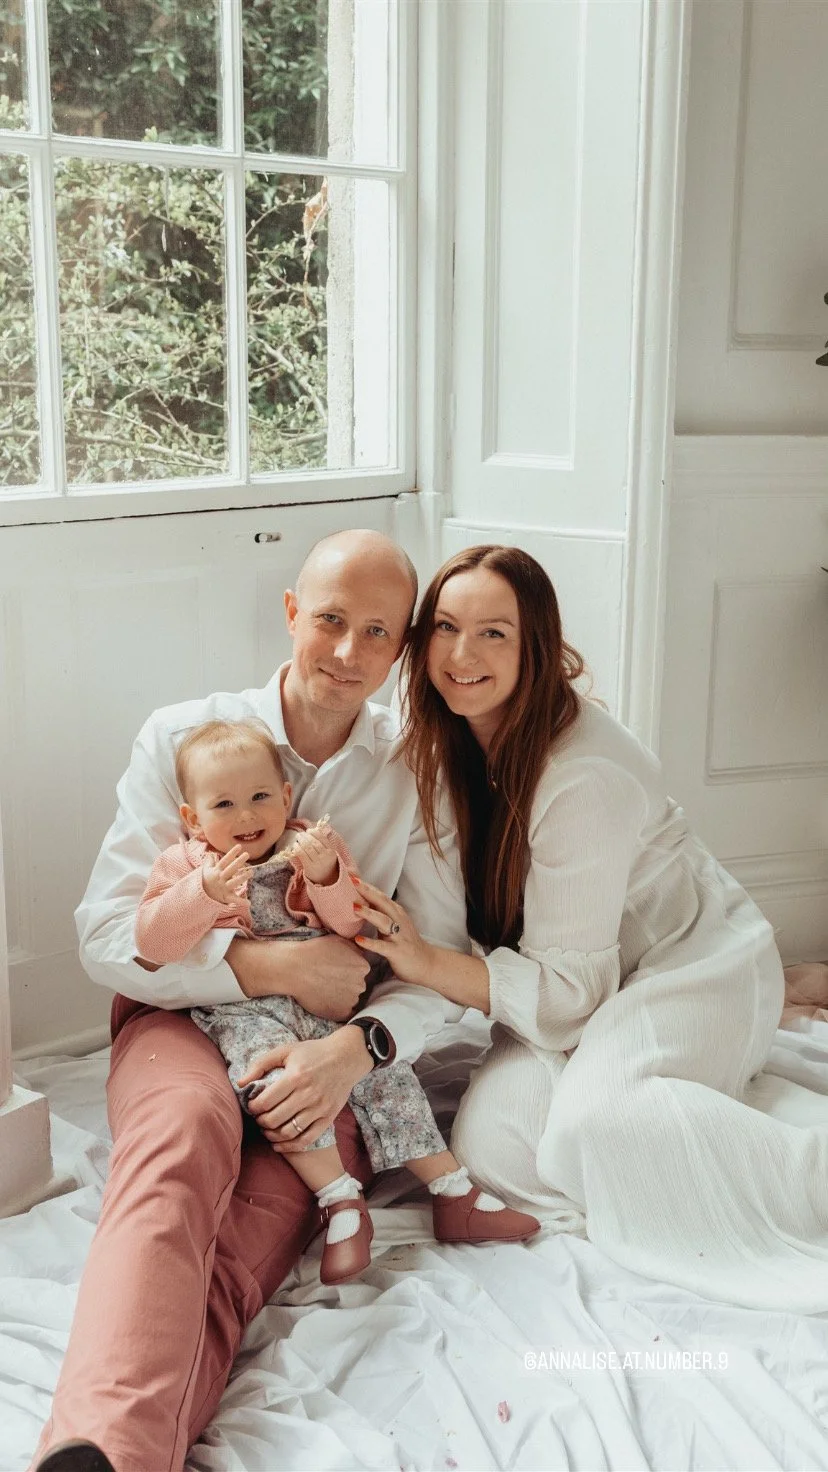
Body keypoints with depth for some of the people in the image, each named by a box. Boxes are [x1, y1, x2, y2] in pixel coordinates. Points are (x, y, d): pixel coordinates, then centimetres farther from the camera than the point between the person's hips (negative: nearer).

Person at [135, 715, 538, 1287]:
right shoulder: (185, 864, 5)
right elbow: (153, 942, -10)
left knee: (384, 1068, -9)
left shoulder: (314, 846, 10)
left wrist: (326, 874, -18)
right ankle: (342, 1202, -26)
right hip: (243, 1010, -3)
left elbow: (351, 925, 0)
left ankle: (455, 1195, -1)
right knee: (278, 1075, -30)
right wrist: (206, 893, -24)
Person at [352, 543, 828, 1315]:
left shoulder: (583, 778, -27)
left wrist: (429, 963, -33)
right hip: (573, 978, 6)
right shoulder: (443, 740, -5)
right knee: (490, 1148, -21)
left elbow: (570, 990, -24)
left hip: (693, 960, -6)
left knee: (594, 1122, -36)